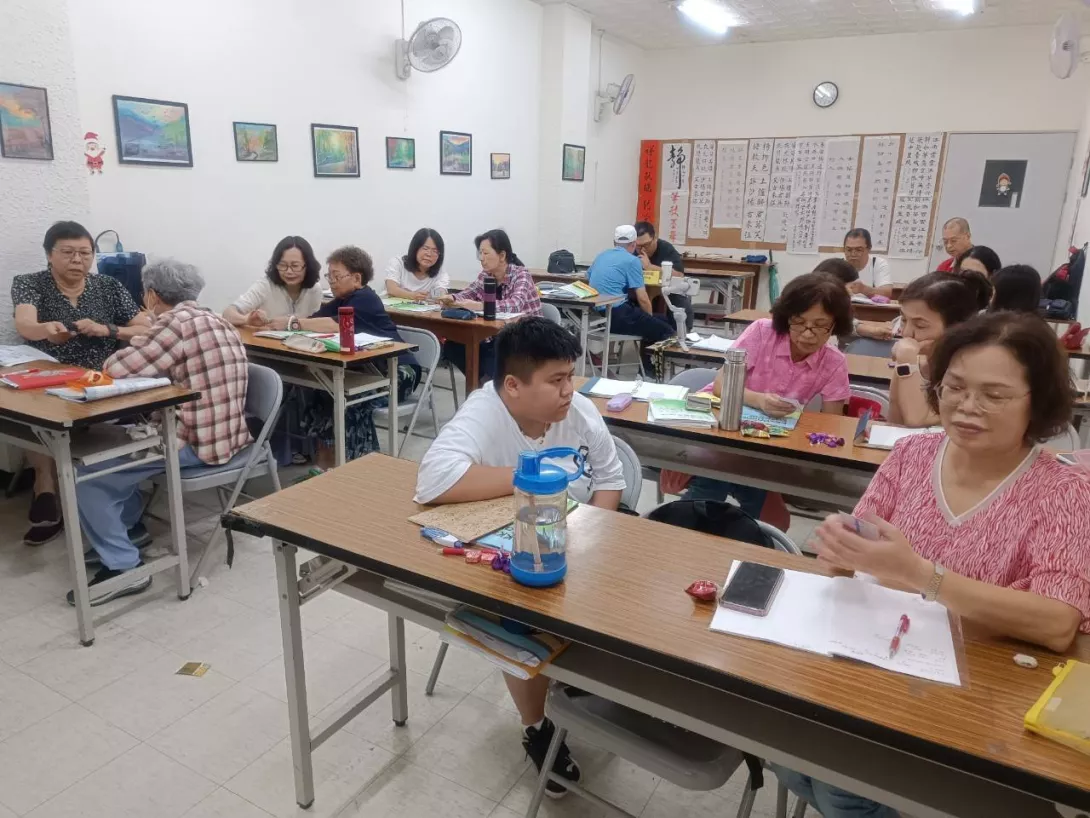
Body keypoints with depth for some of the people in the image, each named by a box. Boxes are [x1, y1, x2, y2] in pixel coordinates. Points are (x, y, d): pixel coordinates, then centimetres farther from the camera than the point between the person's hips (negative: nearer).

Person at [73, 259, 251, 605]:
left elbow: (116, 368, -15)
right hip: (222, 433, 10)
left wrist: (143, 340, 5)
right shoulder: (216, 321, 15)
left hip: (196, 441, -10)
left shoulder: (177, 322, -16)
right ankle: (128, 525, 34)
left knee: (84, 472, -8)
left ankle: (123, 566, -2)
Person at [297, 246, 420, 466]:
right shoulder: (342, 300, 12)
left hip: (398, 371, -8)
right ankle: (325, 464, -3)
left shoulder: (365, 299, -16)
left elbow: (335, 325, -32)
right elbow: (313, 320, -2)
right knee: (323, 388, -10)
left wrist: (293, 323, -30)